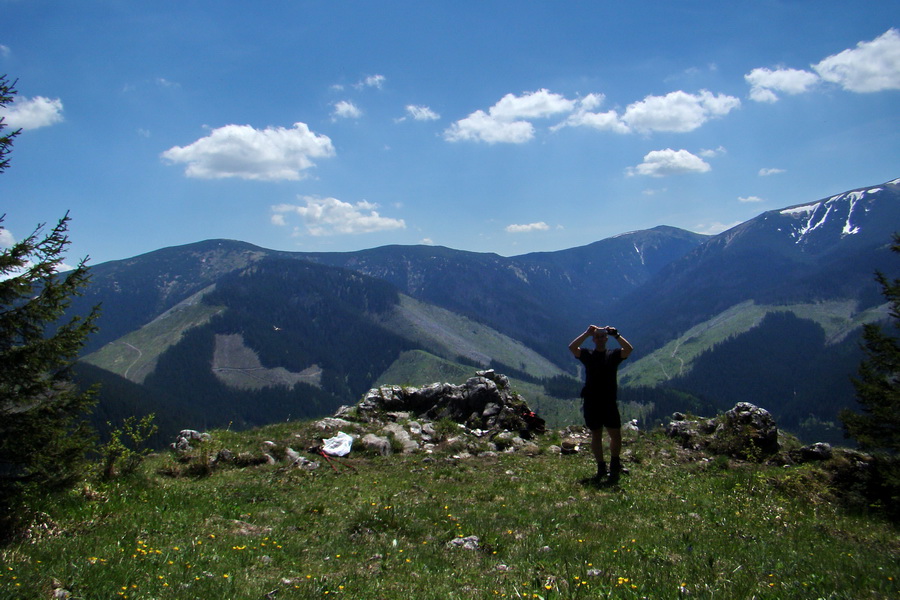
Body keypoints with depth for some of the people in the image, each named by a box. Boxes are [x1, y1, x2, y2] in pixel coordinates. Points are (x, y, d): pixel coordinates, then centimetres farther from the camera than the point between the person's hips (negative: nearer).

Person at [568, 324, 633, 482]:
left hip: (610, 403, 0)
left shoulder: (613, 355, 6)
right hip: (591, 403, 0)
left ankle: (615, 465, 22)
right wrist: (587, 333, -13)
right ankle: (601, 468, 18)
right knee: (596, 436, 8)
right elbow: (572, 347, -12)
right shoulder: (587, 355, 5)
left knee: (616, 435, 1)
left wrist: (616, 334, -16)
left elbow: (629, 349, -12)